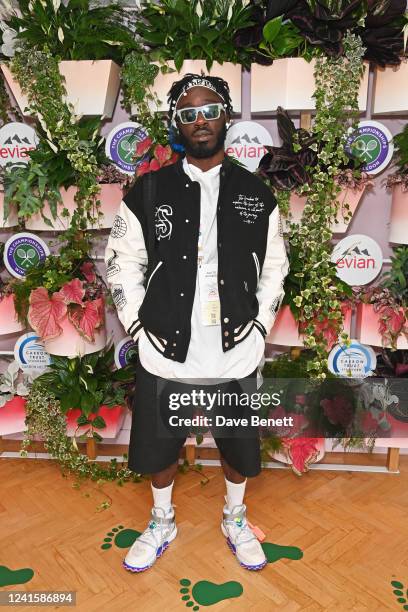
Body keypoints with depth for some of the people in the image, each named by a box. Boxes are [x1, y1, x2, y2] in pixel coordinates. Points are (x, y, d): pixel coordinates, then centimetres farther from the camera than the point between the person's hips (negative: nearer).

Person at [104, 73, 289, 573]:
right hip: (165, 353, 0)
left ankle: (235, 520, 48)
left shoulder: (256, 194, 2)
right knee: (158, 445, 17)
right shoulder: (148, 192, -2)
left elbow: (274, 267, 8)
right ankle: (162, 523, 46)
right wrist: (138, 326, -4)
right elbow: (122, 263, 2)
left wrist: (259, 325, 0)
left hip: (236, 354, 1)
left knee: (238, 446, 19)